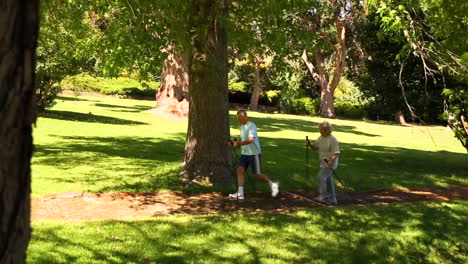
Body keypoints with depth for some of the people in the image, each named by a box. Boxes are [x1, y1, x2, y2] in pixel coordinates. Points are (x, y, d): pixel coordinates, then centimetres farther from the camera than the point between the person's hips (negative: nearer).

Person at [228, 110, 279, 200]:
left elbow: (251, 140, -30)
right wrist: (234, 142, 3)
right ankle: (240, 193, -4)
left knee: (257, 174, -2)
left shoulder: (251, 126, -17)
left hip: (254, 153, -8)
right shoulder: (242, 126, 11)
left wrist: (239, 143, -35)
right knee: (240, 170, -5)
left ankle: (273, 185, 20)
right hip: (245, 153, 8)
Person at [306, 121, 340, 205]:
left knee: (321, 177, -21)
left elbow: (336, 153, -19)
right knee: (328, 181, 11)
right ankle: (332, 200, 20)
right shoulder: (321, 138, 8)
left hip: (330, 164, -8)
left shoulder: (333, 139, -16)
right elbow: (315, 147, 14)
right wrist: (309, 144, -6)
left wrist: (331, 161, -33)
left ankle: (323, 196, -15)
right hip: (324, 163, 8)